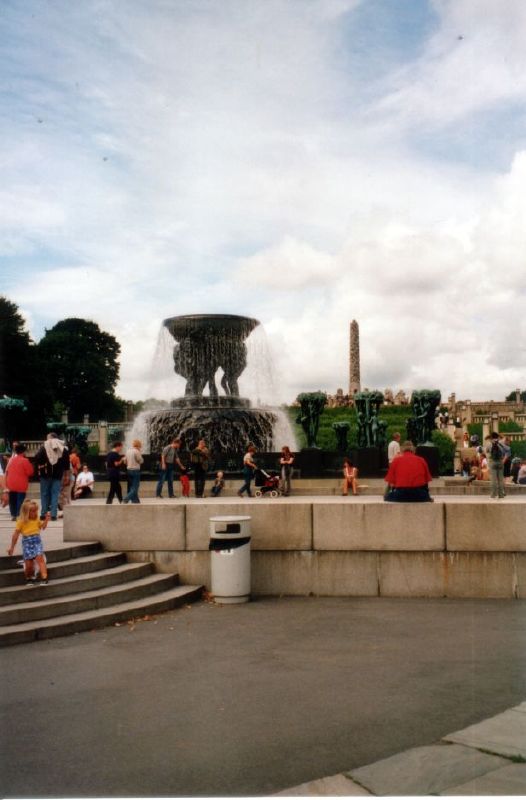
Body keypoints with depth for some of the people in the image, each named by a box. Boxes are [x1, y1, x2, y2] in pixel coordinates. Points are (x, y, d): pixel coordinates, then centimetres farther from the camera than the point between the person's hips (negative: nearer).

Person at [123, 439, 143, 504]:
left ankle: (135, 500, 16)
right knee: (135, 487, -4)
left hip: (128, 470, 8)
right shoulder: (136, 451, -13)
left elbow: (126, 461, 13)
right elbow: (141, 461, -7)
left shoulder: (128, 451, 9)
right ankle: (126, 499, -17)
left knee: (131, 487, 13)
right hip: (135, 470, -8)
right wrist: (140, 453, 1)